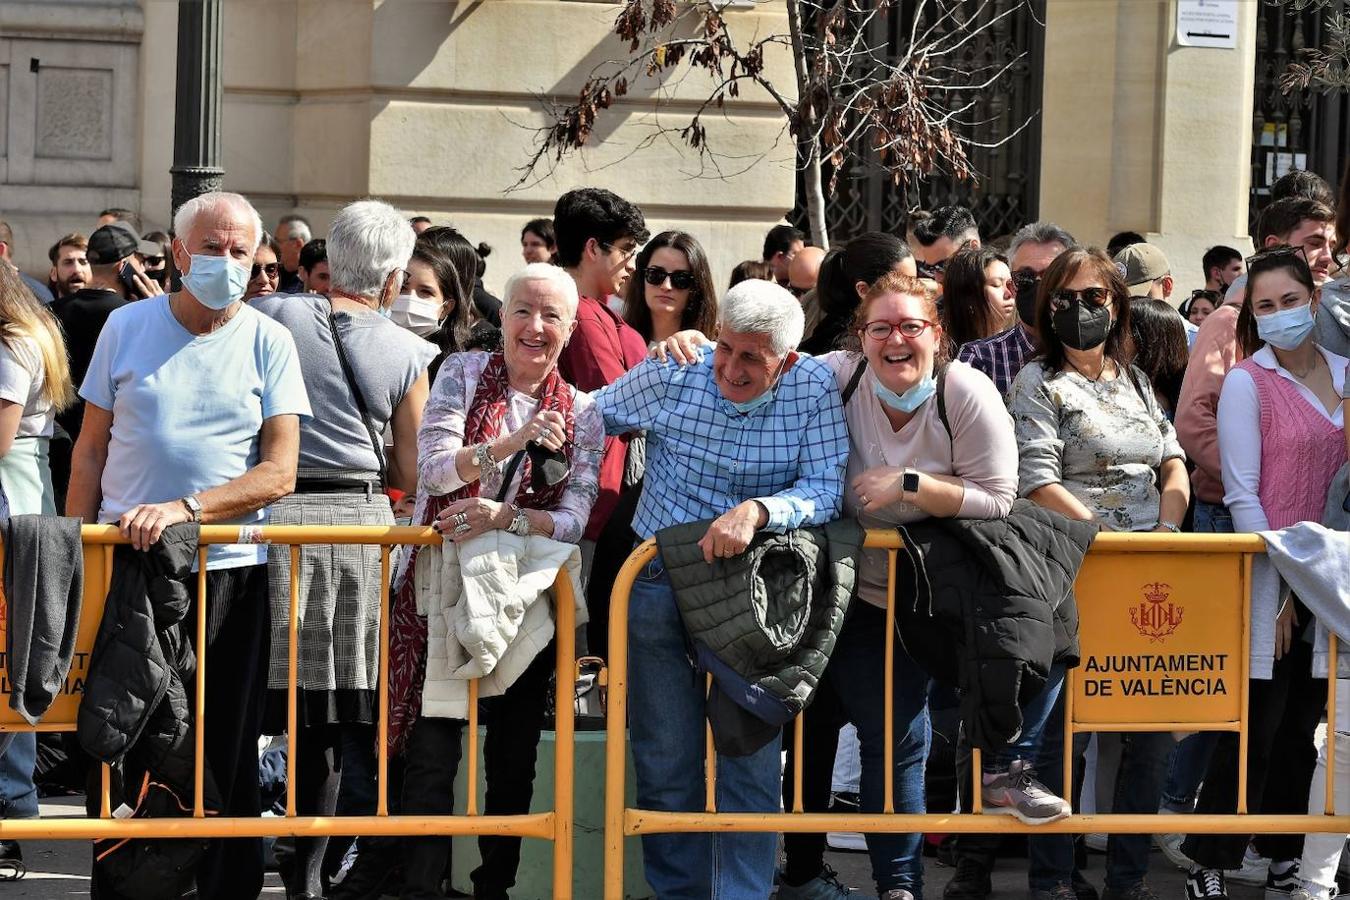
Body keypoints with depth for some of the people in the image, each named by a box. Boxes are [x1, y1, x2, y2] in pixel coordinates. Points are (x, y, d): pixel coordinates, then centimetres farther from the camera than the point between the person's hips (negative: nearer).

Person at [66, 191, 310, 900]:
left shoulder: (269, 344, 1)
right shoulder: (127, 327, 5)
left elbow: (279, 474, -5)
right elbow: (92, 450, 10)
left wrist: (184, 508, -18)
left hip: (231, 573, -1)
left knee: (227, 749, 2)